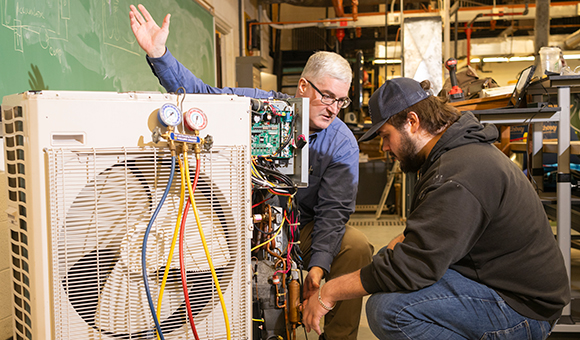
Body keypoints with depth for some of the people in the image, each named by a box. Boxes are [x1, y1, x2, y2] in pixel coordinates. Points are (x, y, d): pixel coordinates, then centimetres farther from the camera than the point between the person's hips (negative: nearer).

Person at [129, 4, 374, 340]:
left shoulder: (342, 143, -6)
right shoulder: (259, 104, -7)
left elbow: (334, 209, -12)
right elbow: (201, 94, -5)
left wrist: (318, 264, -26)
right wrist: (159, 53, -19)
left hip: (303, 229, 1)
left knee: (357, 246, -24)